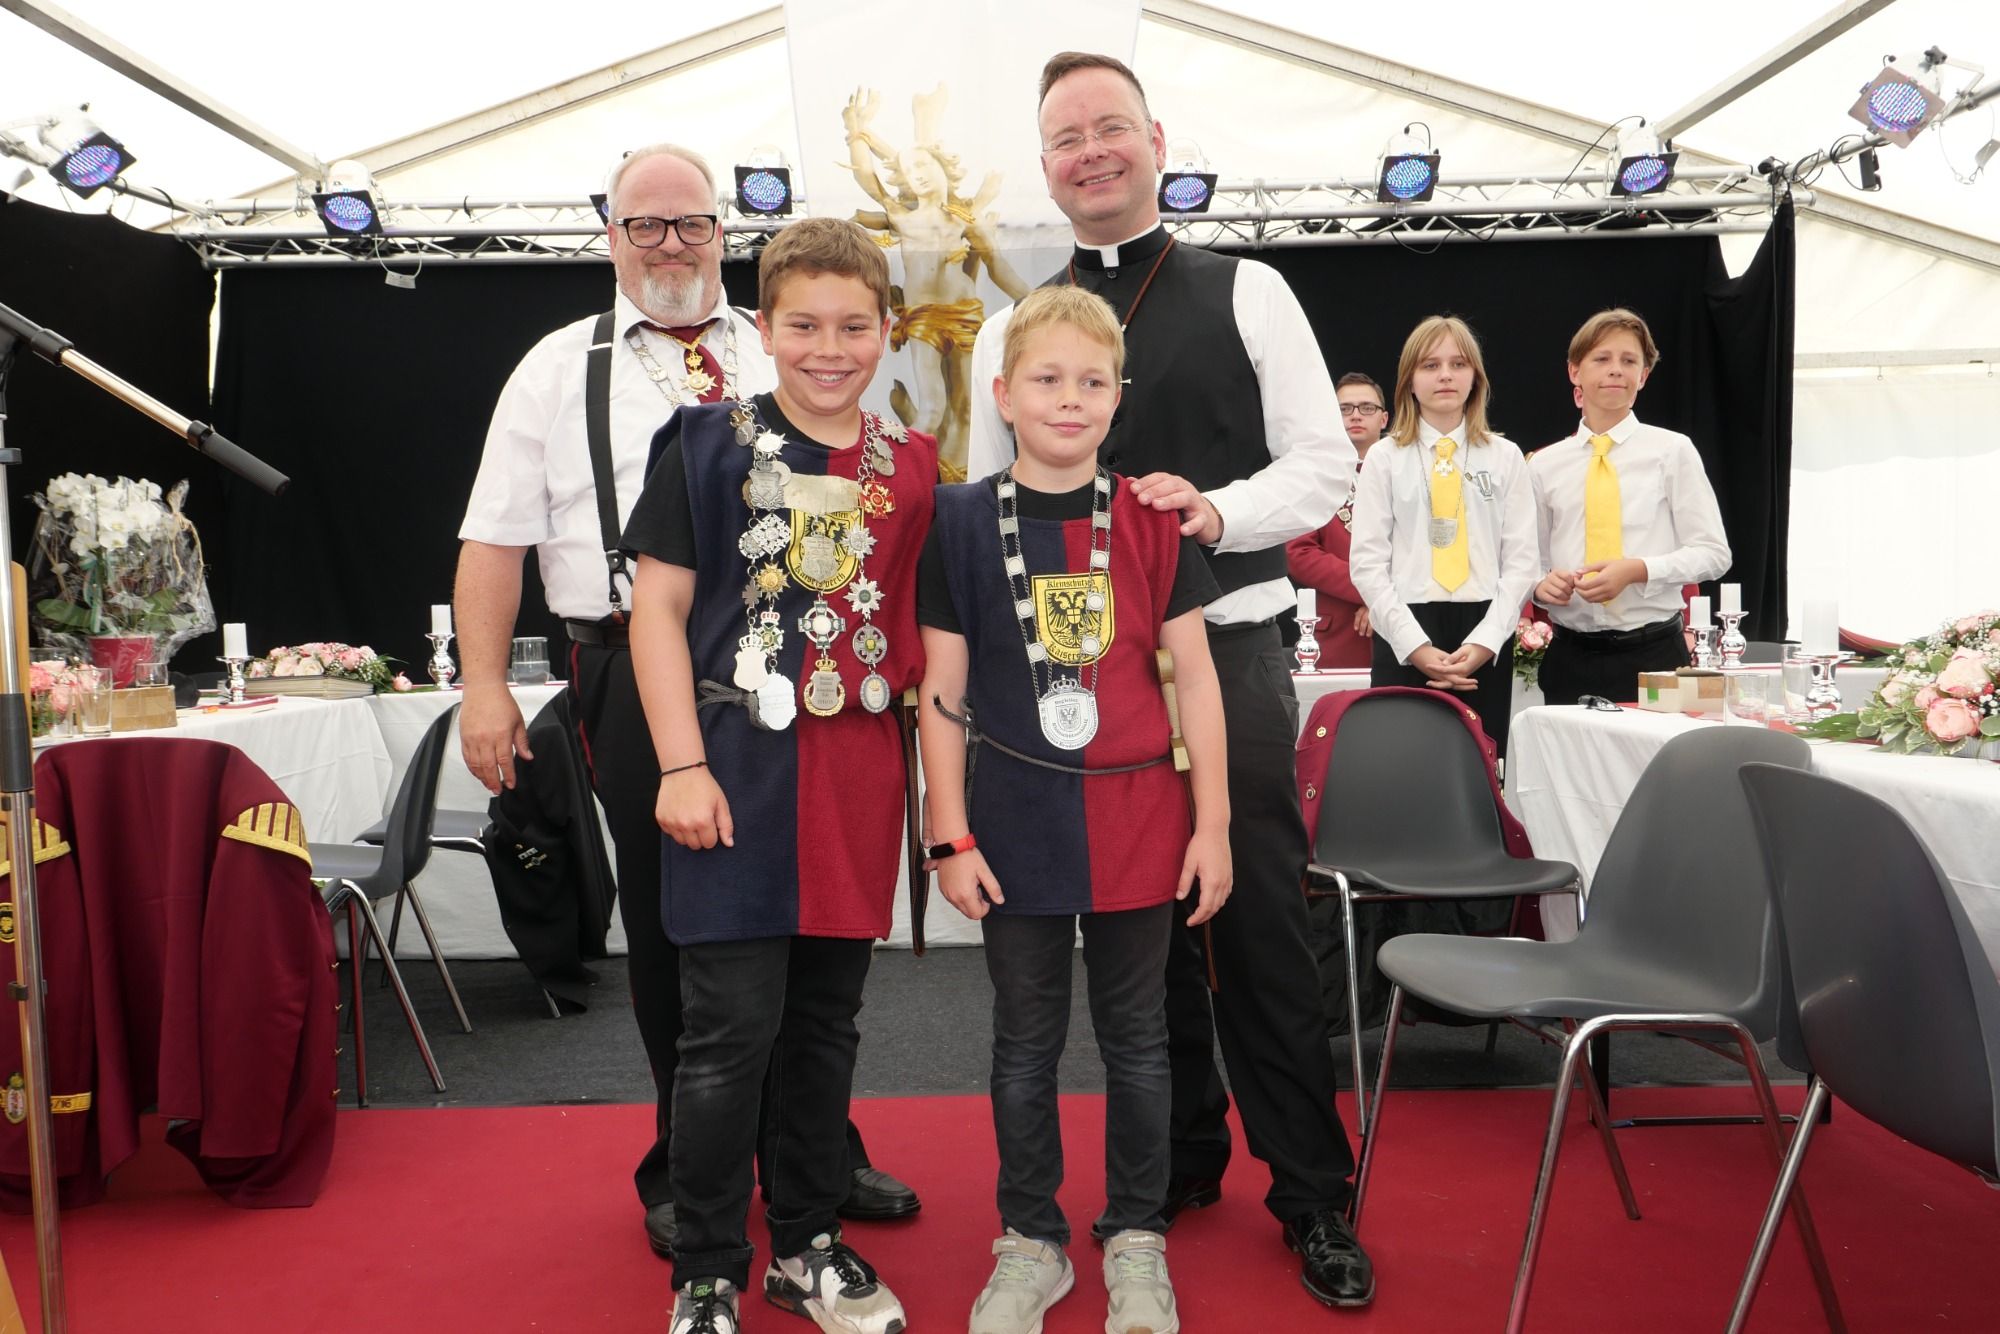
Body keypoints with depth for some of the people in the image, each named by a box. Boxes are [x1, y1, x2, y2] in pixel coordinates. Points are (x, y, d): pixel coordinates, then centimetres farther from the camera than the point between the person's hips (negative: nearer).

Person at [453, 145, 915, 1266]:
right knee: (671, 925, 7)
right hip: (639, 676, -1)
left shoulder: (782, 354, 13)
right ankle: (688, 1169, 26)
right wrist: (485, 686, -4)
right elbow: (497, 539, 5)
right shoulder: (558, 370, 9)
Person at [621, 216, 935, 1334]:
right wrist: (683, 766, -11)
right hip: (739, 766, -3)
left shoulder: (913, 466, 8)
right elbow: (659, 609, -3)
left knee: (827, 1021, 14)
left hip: (858, 771, 4)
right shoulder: (711, 445, -1)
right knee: (733, 1029, 0)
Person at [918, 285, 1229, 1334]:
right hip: (1017, 819, 0)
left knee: (1135, 1039, 13)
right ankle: (1030, 1244, 30)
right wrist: (951, 835, -4)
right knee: (1026, 1044, 12)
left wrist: (1213, 824, -1)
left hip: (1137, 814, 1)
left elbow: (1193, 674, 2)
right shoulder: (961, 520, -2)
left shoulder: (1152, 519, 0)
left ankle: (1135, 1240, 31)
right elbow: (942, 690, -1)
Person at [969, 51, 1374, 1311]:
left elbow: (1326, 463, 0)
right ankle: (1183, 1156, 32)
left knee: (1261, 923, 1)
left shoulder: (1247, 293, 4)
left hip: (1227, 649, -3)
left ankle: (1314, 1196, 19)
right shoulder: (1010, 329, 11)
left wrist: (1219, 510, -18)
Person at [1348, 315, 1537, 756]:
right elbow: (1368, 562, -1)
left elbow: (1521, 559, 4)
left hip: (1486, 642, 1)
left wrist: (1485, 641, -9)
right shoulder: (1386, 460, 5)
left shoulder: (1506, 458, 9)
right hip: (1404, 640, -1)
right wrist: (1417, 647, -11)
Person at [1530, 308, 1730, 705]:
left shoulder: (1673, 450, 3)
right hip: (1571, 657, 1)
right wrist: (1542, 584, -10)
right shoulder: (1544, 465, 8)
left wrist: (1637, 570, -15)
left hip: (1654, 655, -1)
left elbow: (1712, 553, 0)